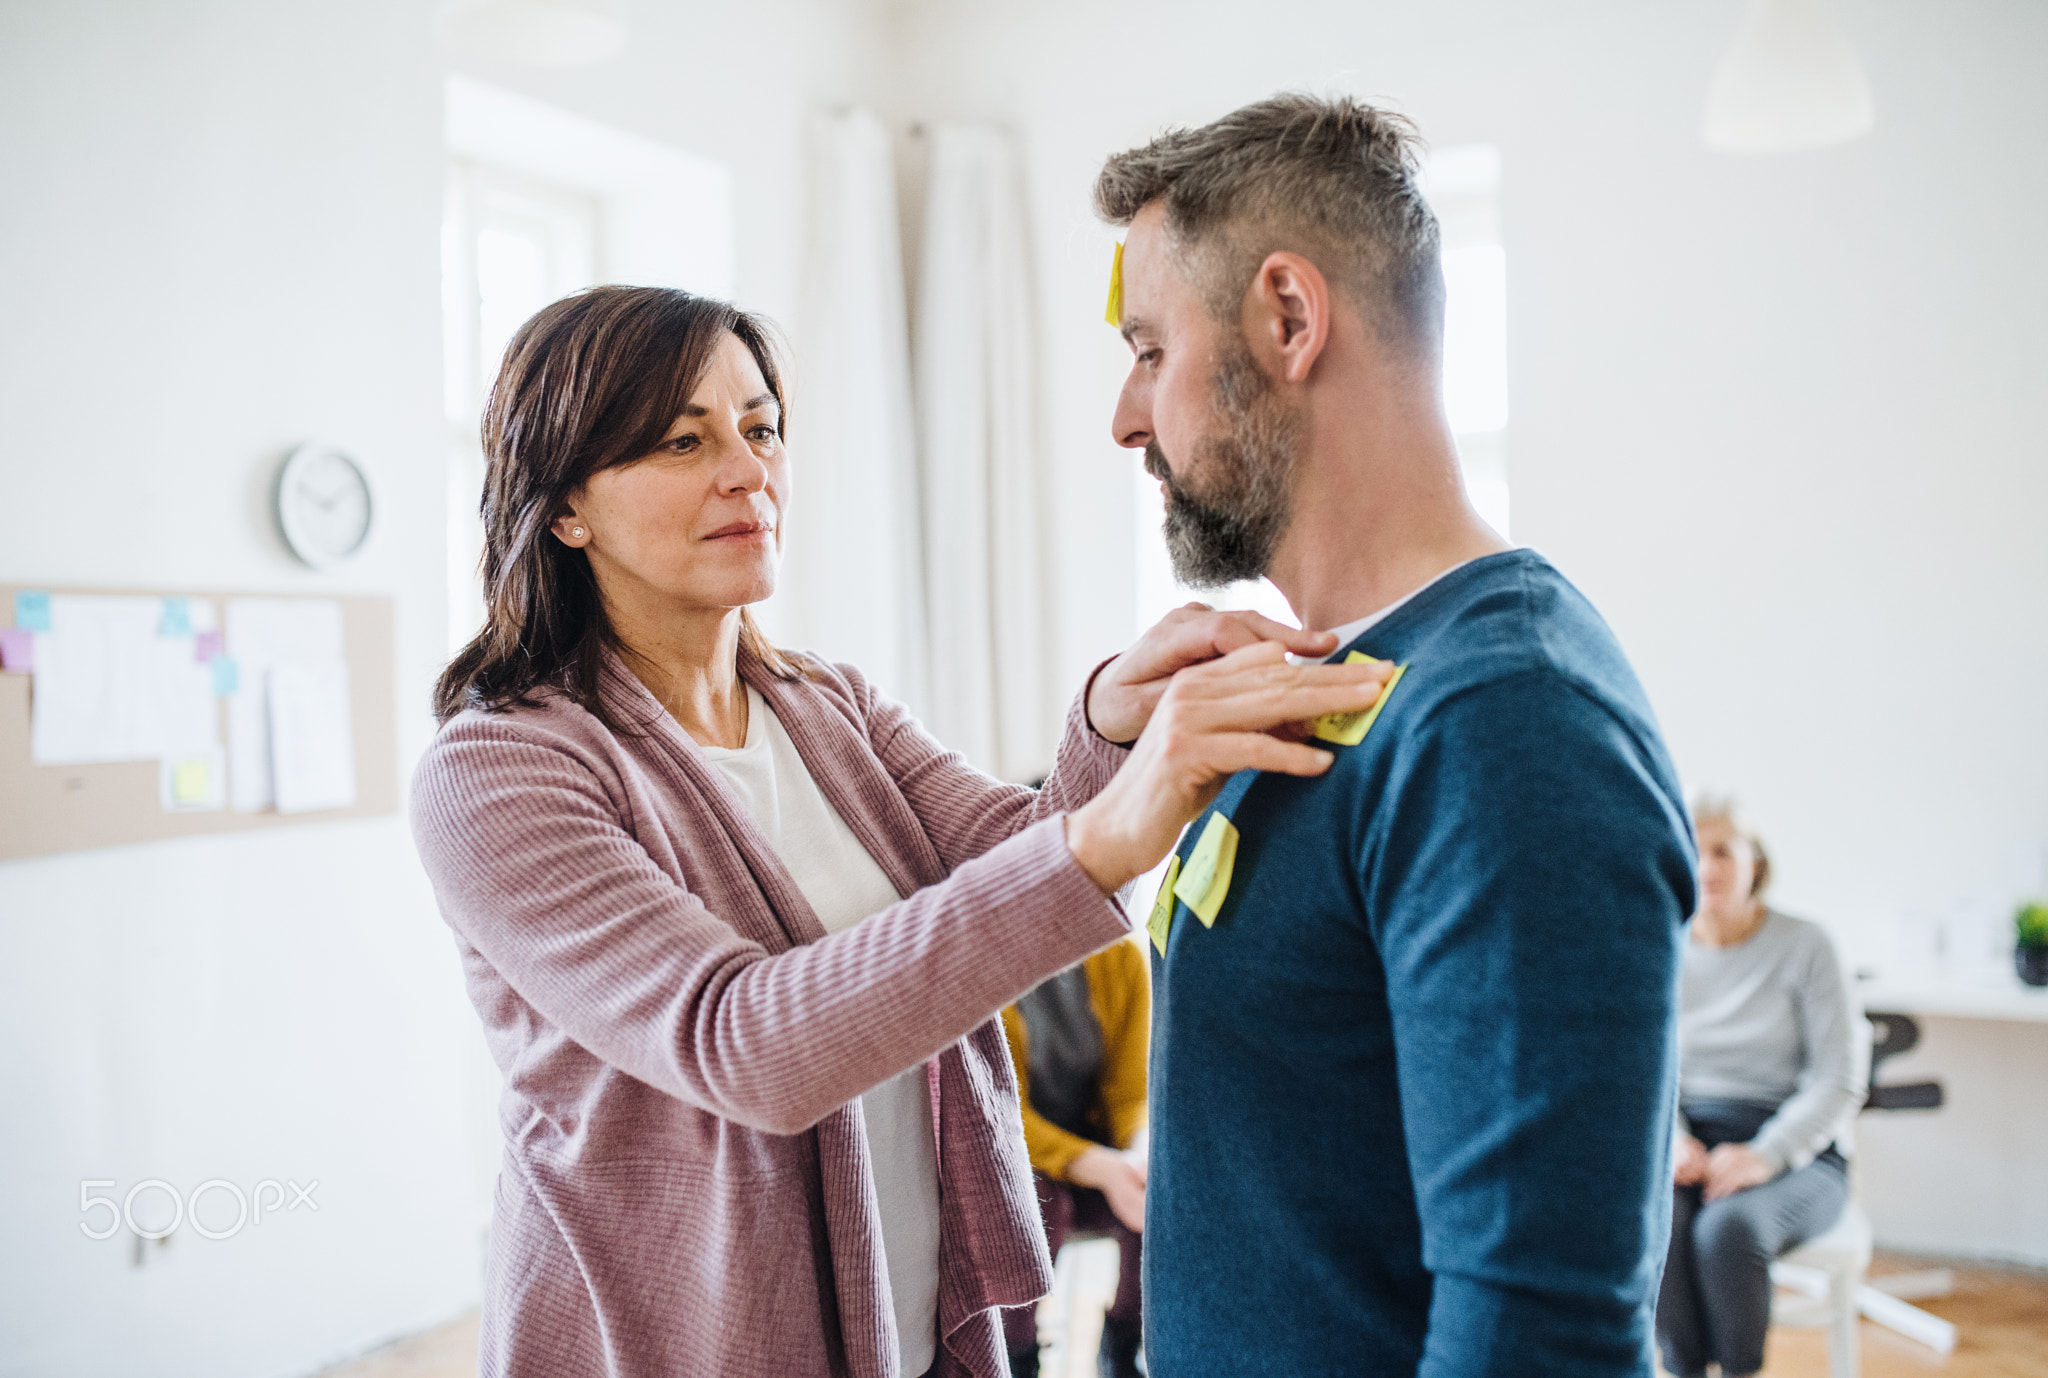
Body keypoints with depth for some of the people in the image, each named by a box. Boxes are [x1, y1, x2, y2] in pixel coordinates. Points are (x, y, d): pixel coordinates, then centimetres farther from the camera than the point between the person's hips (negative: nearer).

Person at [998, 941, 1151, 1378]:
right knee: (1034, 1206, -34)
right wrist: (1101, 1169, -36)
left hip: (1092, 1143, 4)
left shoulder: (1121, 957, -7)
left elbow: (1130, 1094, -5)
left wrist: (1143, 1153, -29)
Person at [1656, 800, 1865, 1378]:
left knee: (1727, 1230, -35)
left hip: (1794, 1148, -2)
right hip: (1686, 1141, 2)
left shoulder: (1804, 945, -2)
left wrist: (1763, 1156, -19)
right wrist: (1672, 1140, -13)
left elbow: (1840, 1080, -6)